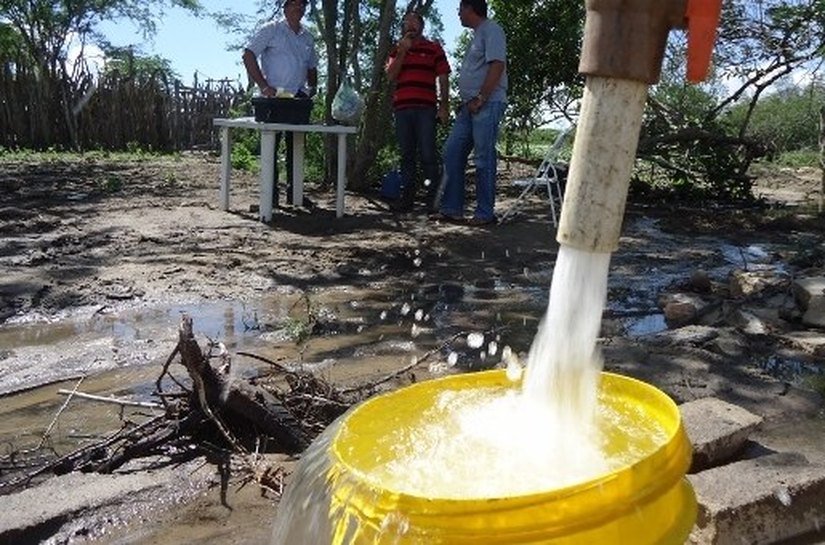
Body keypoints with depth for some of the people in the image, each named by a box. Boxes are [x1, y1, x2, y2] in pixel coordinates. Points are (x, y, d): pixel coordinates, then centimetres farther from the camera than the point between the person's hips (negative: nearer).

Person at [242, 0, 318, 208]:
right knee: (271, 144, -2)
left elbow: (312, 67, 25)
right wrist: (263, 86, -16)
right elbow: (248, 56, -9)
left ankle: (293, 191, 18)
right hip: (274, 97, -6)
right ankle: (271, 193, 4)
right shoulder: (271, 30, -2)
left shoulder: (307, 37, 16)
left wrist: (312, 86, 6)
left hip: (298, 98, 6)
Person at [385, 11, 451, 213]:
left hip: (426, 108, -3)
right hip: (402, 108, 3)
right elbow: (390, 76, 6)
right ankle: (407, 196, 6)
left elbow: (443, 79, 5)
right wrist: (402, 51, -2)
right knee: (406, 154, 4)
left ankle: (433, 197, -4)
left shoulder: (434, 48, 10)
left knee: (428, 154, -8)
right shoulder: (397, 50, 19)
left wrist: (444, 106, -5)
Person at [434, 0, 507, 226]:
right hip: (470, 105, 10)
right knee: (452, 152, 4)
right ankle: (452, 209, 6)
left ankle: (485, 213, -2)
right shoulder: (477, 34, 24)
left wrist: (480, 98, -18)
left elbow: (497, 66, -15)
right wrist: (467, 101, 15)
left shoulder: (491, 29, -4)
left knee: (484, 158, -8)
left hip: (487, 104, -9)